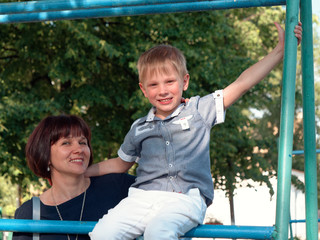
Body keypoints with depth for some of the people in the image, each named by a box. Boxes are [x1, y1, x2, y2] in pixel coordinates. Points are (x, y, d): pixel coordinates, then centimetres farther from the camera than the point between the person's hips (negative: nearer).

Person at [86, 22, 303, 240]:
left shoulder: (199, 110, 11)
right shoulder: (139, 129, 19)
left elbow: (241, 84, 7)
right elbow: (120, 164, 34)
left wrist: (280, 50, 2)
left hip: (186, 198, -3)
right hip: (144, 195, 3)